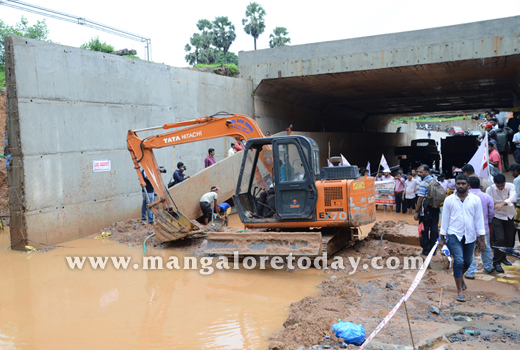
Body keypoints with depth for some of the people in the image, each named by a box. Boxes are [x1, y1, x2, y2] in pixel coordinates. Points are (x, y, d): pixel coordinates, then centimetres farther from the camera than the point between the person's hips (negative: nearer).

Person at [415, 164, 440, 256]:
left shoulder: (424, 183, -14)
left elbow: (421, 198, -17)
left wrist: (416, 211, -12)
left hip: (426, 209, -7)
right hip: (435, 209, 8)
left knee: (424, 230, 3)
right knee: (434, 229, 10)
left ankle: (426, 250, 8)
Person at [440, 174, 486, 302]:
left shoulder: (475, 199, -1)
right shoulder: (449, 200, -3)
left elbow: (479, 219, 2)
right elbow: (445, 219, 3)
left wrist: (482, 239, 1)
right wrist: (442, 237, 4)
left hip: (470, 236, 2)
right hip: (454, 235, -2)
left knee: (468, 261, 15)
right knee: (458, 261, -11)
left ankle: (460, 276, 46)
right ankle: (460, 290, -1)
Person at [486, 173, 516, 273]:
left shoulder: (510, 186, -13)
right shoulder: (490, 189, -15)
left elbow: (513, 197, -32)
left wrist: (503, 203, -48)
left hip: (509, 216, 3)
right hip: (497, 217, -3)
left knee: (510, 239, 11)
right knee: (500, 239, -14)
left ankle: (502, 257, 35)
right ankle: (496, 262, -4)